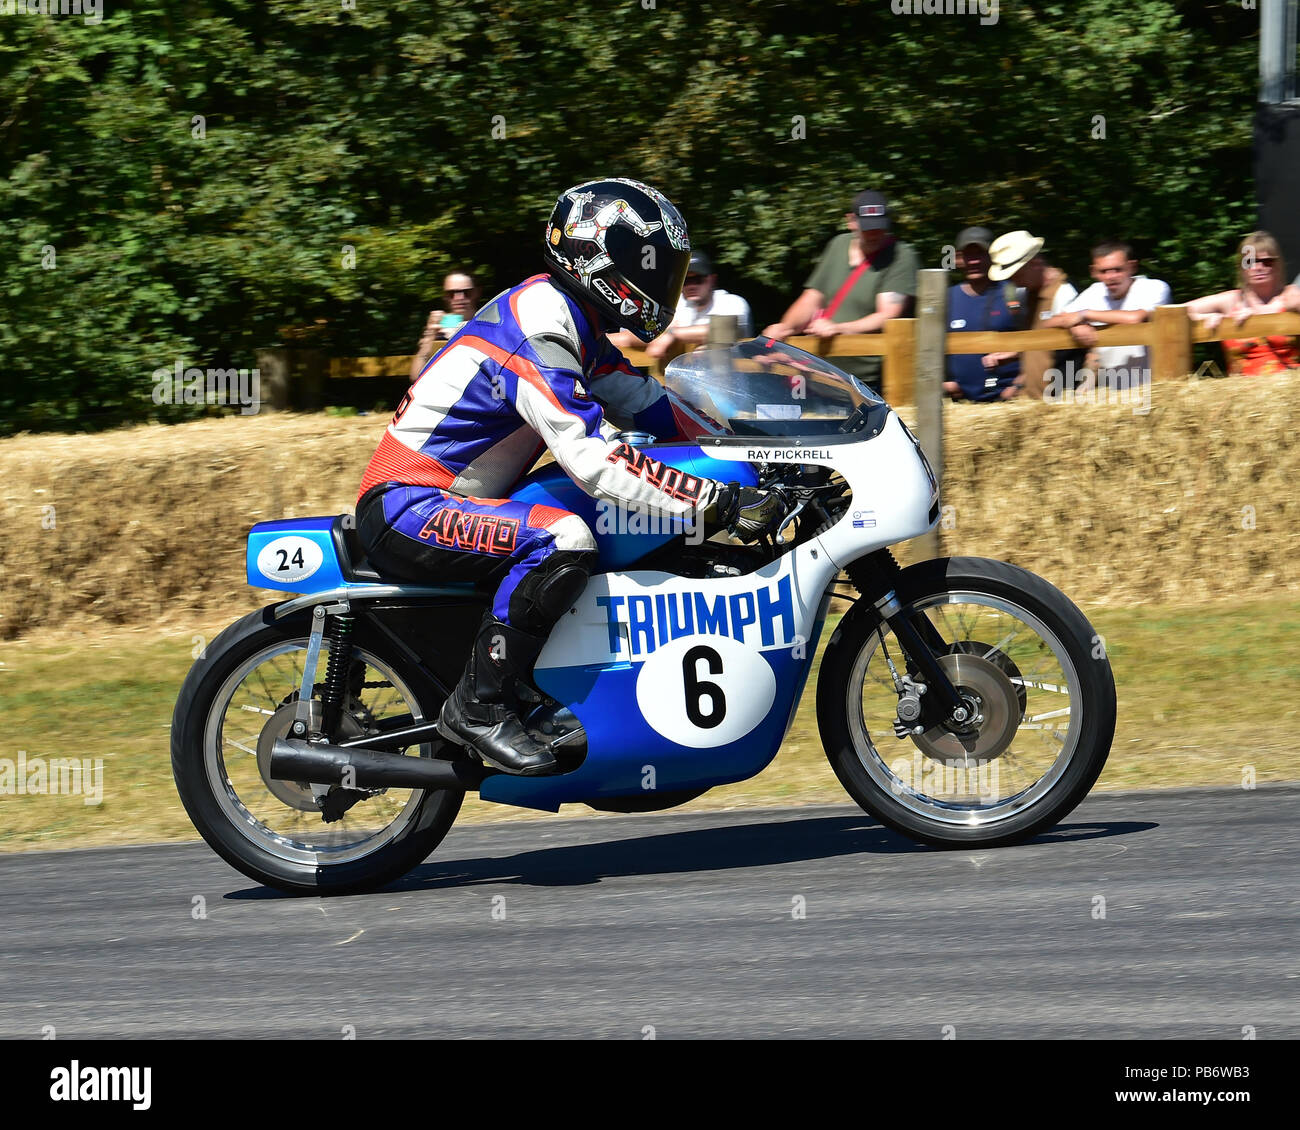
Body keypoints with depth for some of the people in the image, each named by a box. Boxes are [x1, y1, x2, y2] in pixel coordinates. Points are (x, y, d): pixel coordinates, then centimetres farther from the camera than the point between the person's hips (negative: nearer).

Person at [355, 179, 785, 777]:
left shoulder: (573, 321, 10)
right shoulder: (539, 333, -22)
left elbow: (642, 403, 19)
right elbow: (594, 462, -30)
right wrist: (724, 504, -32)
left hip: (450, 499, 11)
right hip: (405, 508, -11)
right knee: (563, 538, -32)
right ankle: (479, 707, -22)